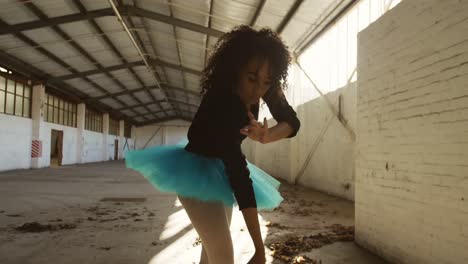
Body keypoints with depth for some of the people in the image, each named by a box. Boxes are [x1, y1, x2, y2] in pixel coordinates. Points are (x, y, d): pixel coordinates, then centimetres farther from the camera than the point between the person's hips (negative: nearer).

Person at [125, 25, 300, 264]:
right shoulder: (220, 104, -37)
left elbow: (291, 122, -10)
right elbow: (240, 178, -39)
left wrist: (266, 135, -34)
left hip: (220, 168, 8)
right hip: (196, 170, -7)